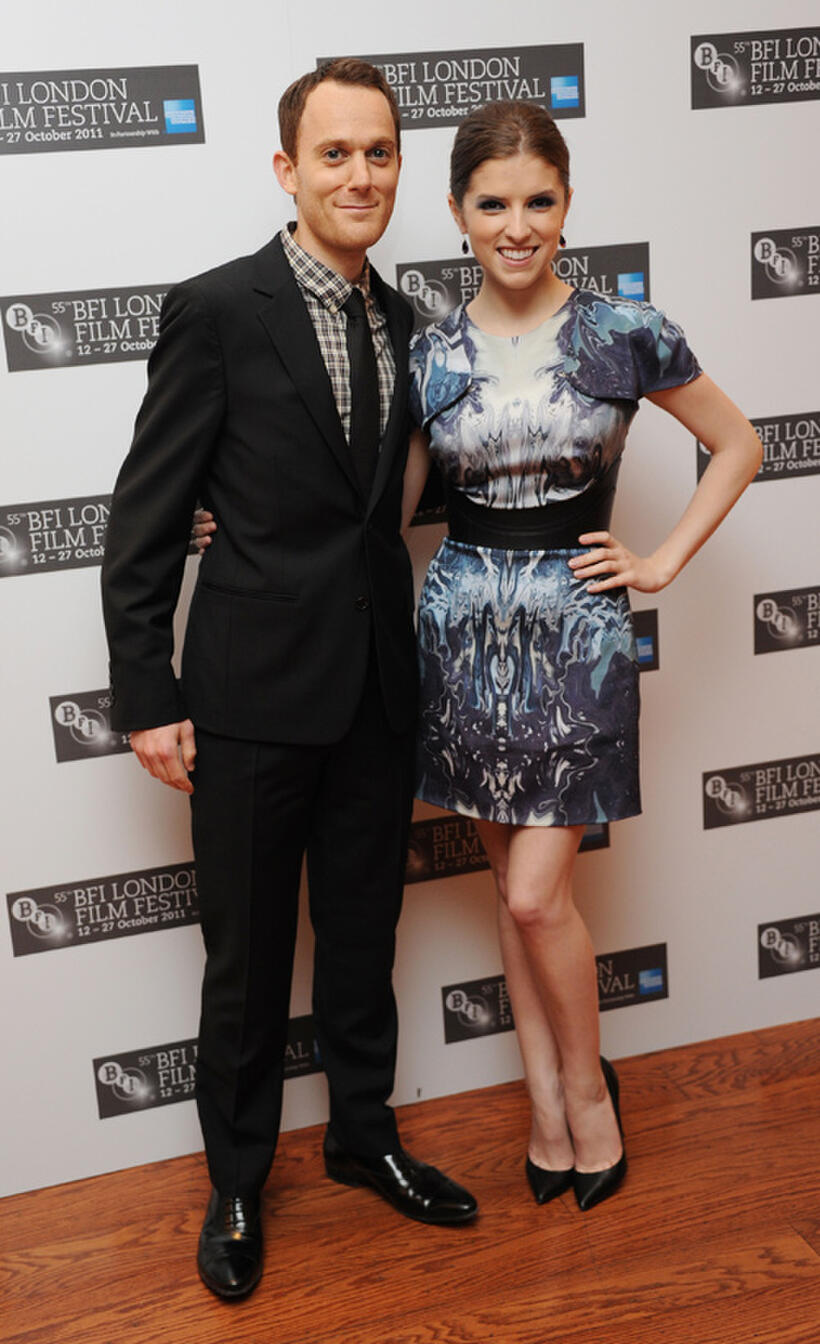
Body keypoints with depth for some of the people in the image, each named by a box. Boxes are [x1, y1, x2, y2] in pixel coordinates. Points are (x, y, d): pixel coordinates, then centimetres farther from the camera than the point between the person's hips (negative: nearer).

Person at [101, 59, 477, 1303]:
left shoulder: (404, 321, 8)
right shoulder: (216, 311, -10)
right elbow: (146, 519, -10)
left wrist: (416, 661, 10)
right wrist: (149, 698, -12)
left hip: (378, 686, 5)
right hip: (255, 688, -5)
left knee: (364, 934, 19)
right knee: (247, 956, 10)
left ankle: (365, 1137, 41)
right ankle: (238, 1185, 31)